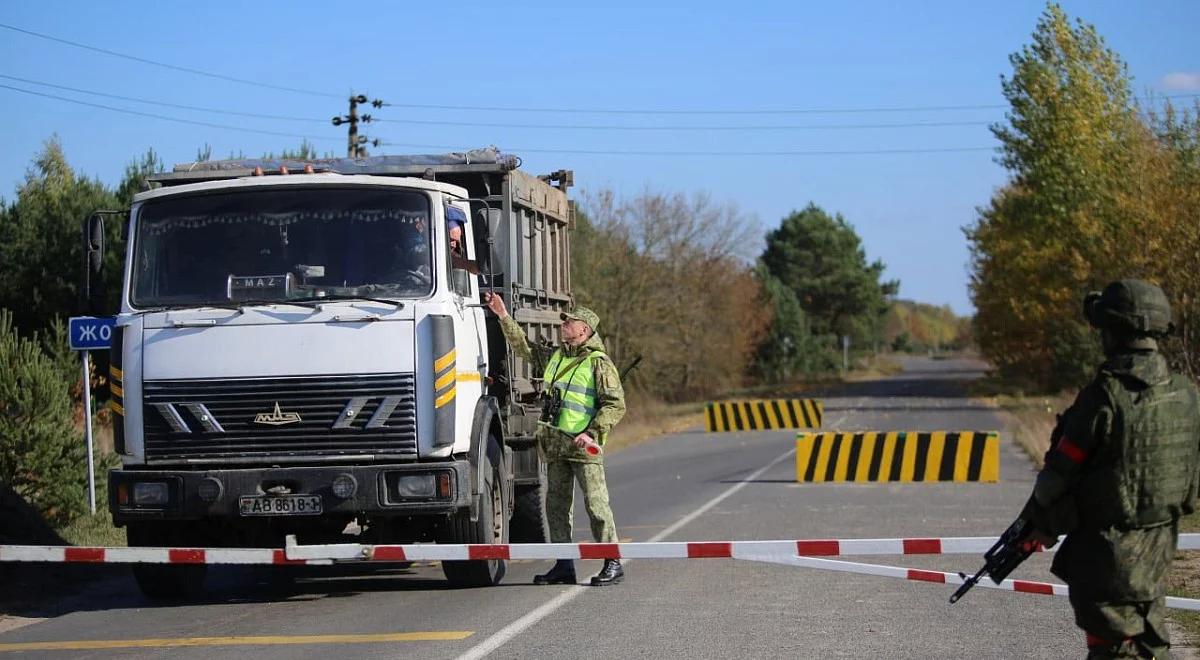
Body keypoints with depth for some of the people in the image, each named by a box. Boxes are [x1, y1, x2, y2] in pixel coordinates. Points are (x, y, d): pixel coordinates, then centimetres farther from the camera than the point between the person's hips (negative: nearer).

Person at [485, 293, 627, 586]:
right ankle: (564, 566, 12)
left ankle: (613, 564, -4)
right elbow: (523, 346, 26)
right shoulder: (554, 357, 17)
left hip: (584, 446, -7)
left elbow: (615, 404, -10)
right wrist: (504, 316, 19)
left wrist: (591, 432, -18)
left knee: (596, 504, -8)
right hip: (555, 445, 7)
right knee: (556, 506, 7)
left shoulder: (599, 363, -5)